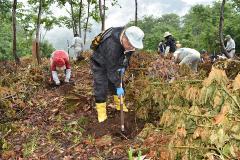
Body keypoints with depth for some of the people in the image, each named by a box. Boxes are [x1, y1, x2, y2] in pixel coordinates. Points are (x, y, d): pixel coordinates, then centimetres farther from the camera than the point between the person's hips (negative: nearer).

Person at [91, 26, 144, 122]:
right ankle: (101, 111, 2)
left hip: (113, 63, 7)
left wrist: (124, 66, -10)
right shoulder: (112, 46, -42)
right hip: (99, 64, -7)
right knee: (101, 87, -10)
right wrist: (118, 87, -28)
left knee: (117, 83, 9)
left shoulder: (130, 42, -20)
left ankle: (119, 104, 25)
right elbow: (111, 70, -35)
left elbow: (128, 55, 2)